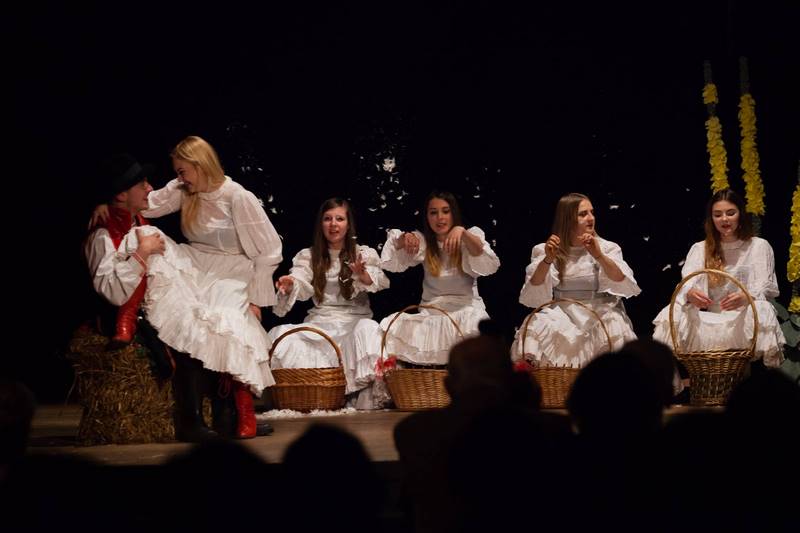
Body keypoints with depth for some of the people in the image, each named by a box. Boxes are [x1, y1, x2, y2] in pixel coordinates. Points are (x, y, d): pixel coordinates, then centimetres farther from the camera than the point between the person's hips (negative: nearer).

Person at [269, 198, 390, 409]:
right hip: (319, 323, 2)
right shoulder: (308, 256, 14)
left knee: (368, 329, -37)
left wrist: (363, 274, -35)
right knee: (280, 335, -26)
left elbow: (377, 282, -11)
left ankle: (366, 395, -31)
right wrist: (288, 285, -30)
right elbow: (300, 287, -5)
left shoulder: (365, 254, 9)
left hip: (354, 321, -2)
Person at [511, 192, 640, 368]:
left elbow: (622, 282, -11)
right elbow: (534, 293, -9)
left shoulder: (607, 248, 6)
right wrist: (548, 260, -25)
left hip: (599, 314, 1)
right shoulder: (545, 251, 4)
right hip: (562, 316, 0)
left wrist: (599, 256, -26)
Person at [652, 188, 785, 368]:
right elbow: (687, 282, -2)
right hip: (710, 321, 2)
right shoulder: (699, 249, 15)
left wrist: (745, 298, -28)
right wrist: (690, 294, -30)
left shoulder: (759, 246, 10)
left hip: (744, 316, -1)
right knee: (672, 314, -27)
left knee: (761, 311, -37)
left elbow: (764, 287, -2)